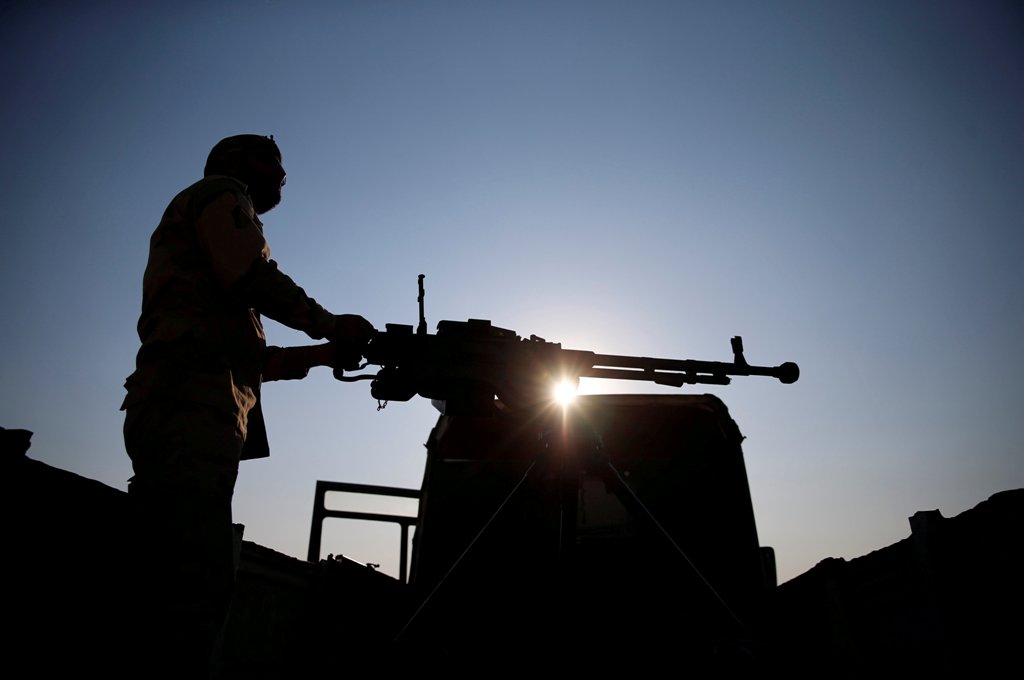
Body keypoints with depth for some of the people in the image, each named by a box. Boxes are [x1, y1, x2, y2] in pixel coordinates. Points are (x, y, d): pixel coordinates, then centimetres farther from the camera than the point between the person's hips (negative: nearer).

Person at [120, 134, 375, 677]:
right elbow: (251, 273, -9)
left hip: (175, 408, 10)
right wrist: (329, 324, 2)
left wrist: (321, 354, 24)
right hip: (193, 404, -10)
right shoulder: (221, 191, 13)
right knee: (197, 582, -21)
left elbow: (241, 355, 30)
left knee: (166, 588, 3)